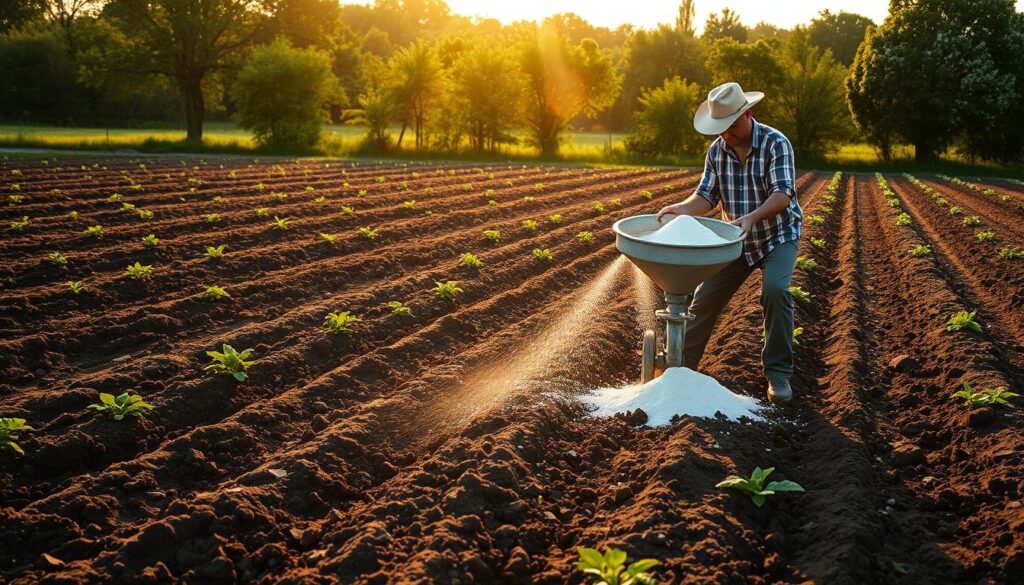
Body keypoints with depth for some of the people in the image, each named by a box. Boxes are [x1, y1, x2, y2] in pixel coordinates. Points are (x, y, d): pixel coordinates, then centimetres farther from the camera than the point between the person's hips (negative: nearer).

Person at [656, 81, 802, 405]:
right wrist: (681, 208, -31)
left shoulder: (776, 144, -21)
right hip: (738, 239, 5)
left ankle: (778, 374, -15)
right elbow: (707, 197, -9)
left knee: (775, 290, -28)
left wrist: (752, 217, -48)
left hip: (778, 235, -5)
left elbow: (782, 194, -31)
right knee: (706, 296, 2)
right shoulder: (716, 150, -6)